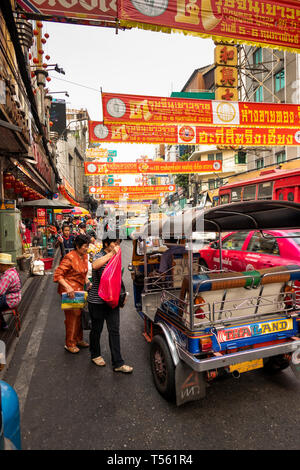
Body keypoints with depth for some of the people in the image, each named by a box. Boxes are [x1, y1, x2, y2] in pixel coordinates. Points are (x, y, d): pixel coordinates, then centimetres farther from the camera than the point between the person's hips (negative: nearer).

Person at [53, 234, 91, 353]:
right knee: (72, 316, 0)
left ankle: (78, 339, 34)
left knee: (79, 314, 16)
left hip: (79, 290, 8)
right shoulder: (69, 258, -20)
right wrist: (68, 287, -30)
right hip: (69, 291, -8)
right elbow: (58, 275, -22)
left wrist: (87, 281, 7)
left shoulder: (84, 256, 6)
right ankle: (70, 344, 17)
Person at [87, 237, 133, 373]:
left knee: (114, 330, 5)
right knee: (97, 329, 13)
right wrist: (112, 253, -40)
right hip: (97, 301, -5)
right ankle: (95, 355, 36)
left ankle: (118, 363, 13)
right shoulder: (99, 256, -14)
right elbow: (95, 266, -40)